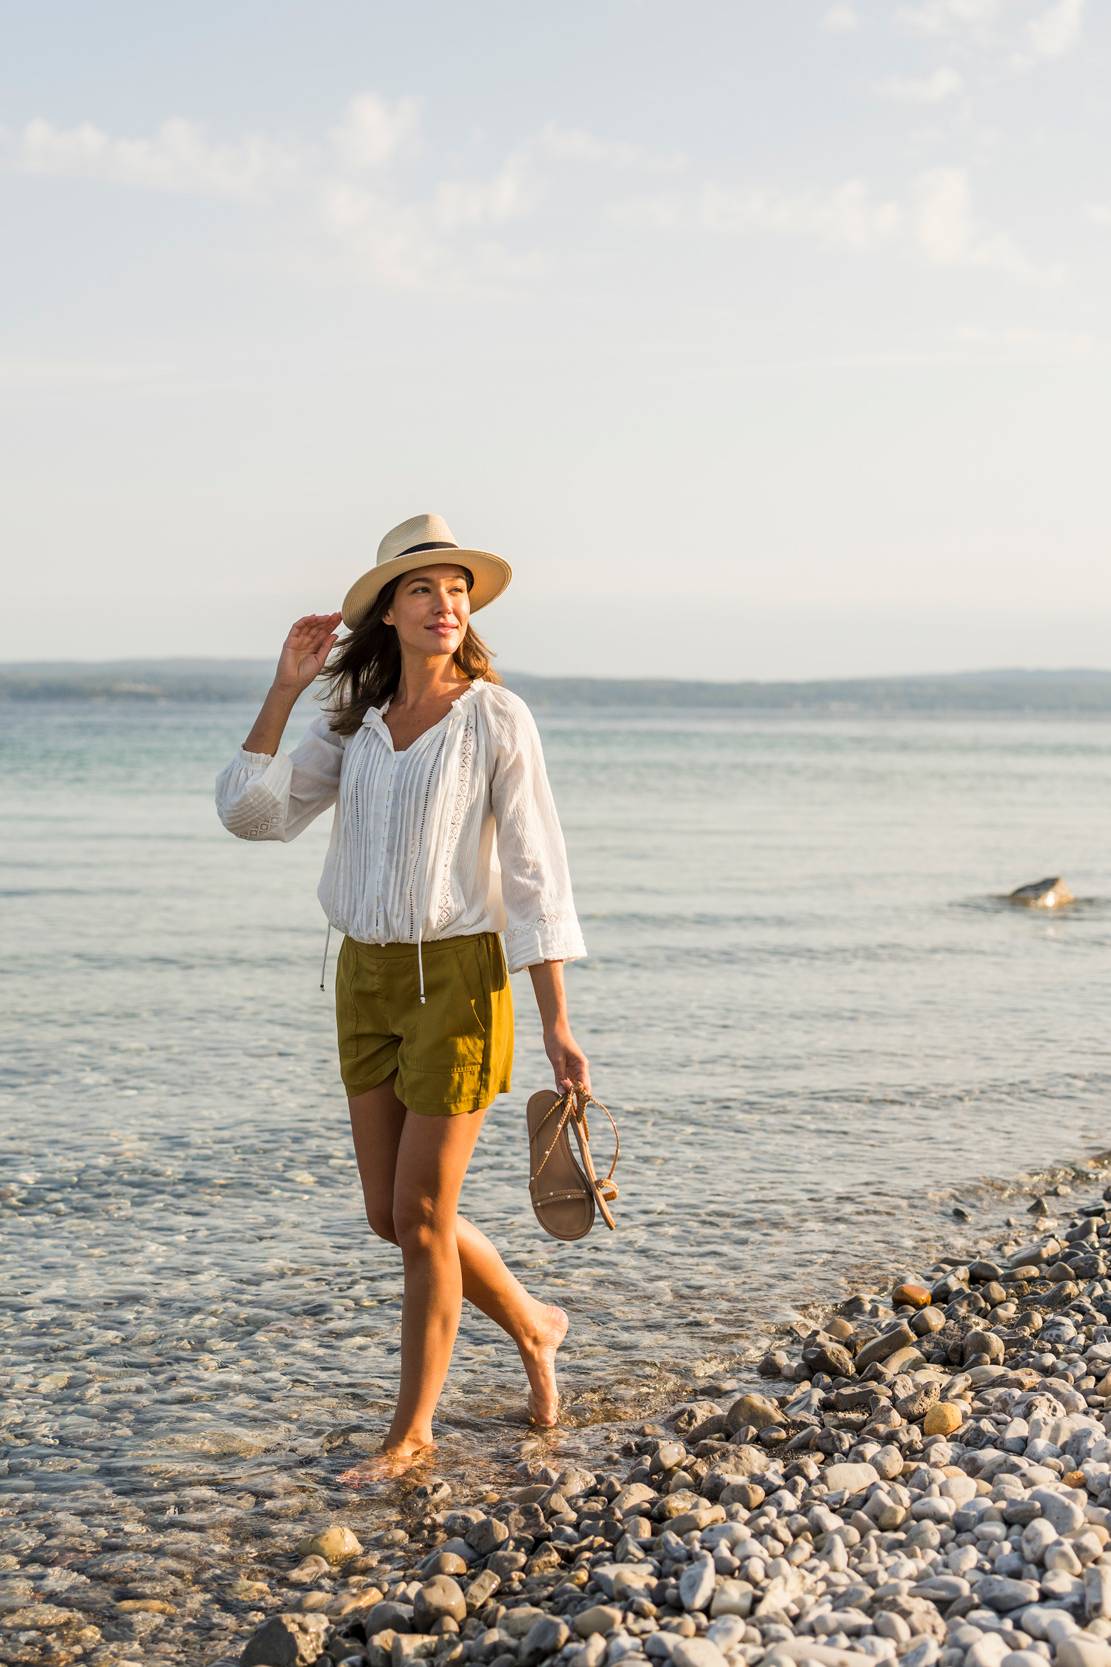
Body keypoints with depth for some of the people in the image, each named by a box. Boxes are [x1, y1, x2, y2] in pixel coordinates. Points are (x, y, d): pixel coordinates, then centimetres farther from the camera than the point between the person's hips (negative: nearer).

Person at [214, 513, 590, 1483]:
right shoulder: (354, 721, 7)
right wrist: (285, 689, -4)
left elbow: (534, 870, -11)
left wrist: (557, 1024, -14)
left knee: (421, 1219, 0)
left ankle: (413, 1430, 18)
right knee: (391, 1214, 11)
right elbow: (254, 813, 1)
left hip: (458, 977, -6)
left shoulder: (496, 718, -9)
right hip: (366, 978, 6)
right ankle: (532, 1328, 36)